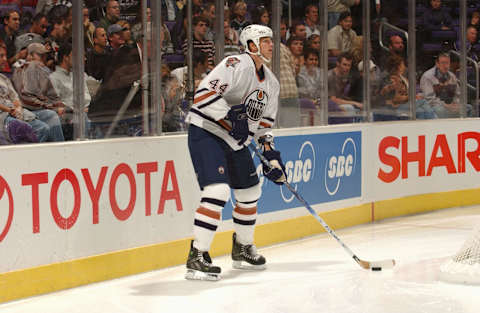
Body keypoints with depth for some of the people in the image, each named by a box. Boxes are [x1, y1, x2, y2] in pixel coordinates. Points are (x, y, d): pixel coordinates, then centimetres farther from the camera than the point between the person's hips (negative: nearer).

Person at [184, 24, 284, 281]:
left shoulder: (271, 83, 12)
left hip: (235, 141, 9)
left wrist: (271, 155, 7)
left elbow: (264, 123, 18)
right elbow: (204, 93, -25)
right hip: (206, 134, -9)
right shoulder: (236, 65, -16)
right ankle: (196, 258, -22)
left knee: (250, 193, 17)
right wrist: (231, 117, -28)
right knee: (218, 192, -23)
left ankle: (242, 249, 38)